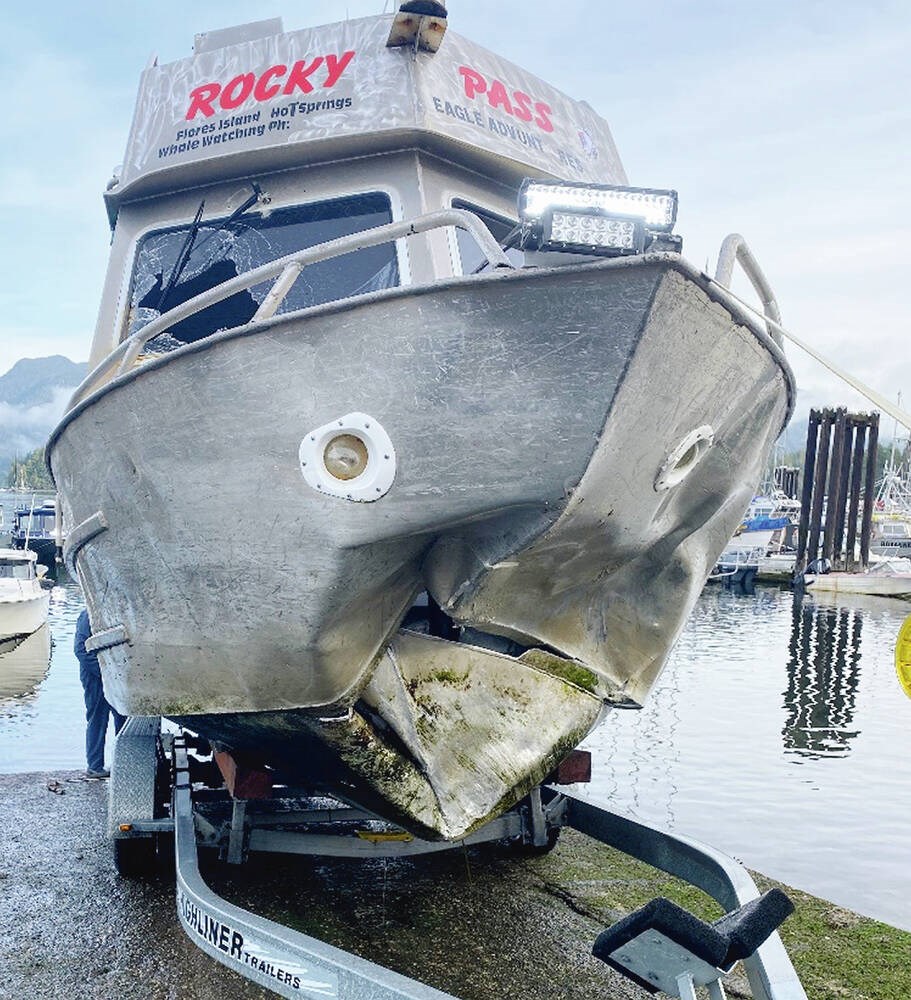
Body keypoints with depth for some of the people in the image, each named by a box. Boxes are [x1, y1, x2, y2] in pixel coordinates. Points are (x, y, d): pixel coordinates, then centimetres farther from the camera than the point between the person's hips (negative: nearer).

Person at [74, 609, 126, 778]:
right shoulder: (88, 615, -13)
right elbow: (81, 650, -18)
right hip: (95, 677, -8)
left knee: (123, 717, 11)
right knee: (97, 721, 1)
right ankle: (94, 767, 12)